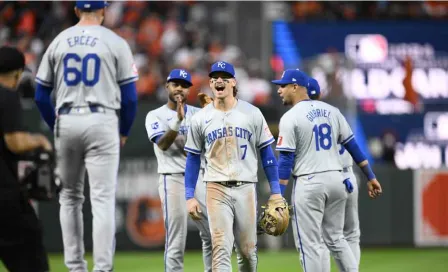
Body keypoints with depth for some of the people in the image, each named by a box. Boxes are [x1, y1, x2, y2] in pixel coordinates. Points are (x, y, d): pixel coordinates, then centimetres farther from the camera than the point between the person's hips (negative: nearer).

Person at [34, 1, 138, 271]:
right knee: (103, 199, -5)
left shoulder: (59, 41, 8)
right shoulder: (115, 43, -1)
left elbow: (41, 96, 8)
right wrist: (124, 132, 10)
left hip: (66, 123, 3)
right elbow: (130, 96, -3)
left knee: (70, 197, 16)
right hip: (102, 121, -3)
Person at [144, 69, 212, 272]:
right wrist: (178, 120, -26)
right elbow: (163, 144, -14)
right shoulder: (155, 116, 2)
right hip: (173, 180, -4)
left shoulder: (198, 114, 13)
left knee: (212, 233, 3)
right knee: (176, 242, -7)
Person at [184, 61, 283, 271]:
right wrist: (189, 196, 3)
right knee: (221, 249, -12)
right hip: (217, 190, -1)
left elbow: (266, 153, 5)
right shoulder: (200, 119, 4)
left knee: (248, 250, 6)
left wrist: (275, 191, 1)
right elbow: (193, 159, 9)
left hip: (246, 189, 1)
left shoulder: (252, 114, 2)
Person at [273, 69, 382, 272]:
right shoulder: (331, 111, 11)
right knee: (335, 238, 17)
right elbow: (352, 145, 11)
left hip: (309, 183, -6)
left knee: (309, 244, 0)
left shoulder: (290, 117, -7)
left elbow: (286, 160, -11)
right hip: (336, 180, 6)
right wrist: (370, 177, 16)